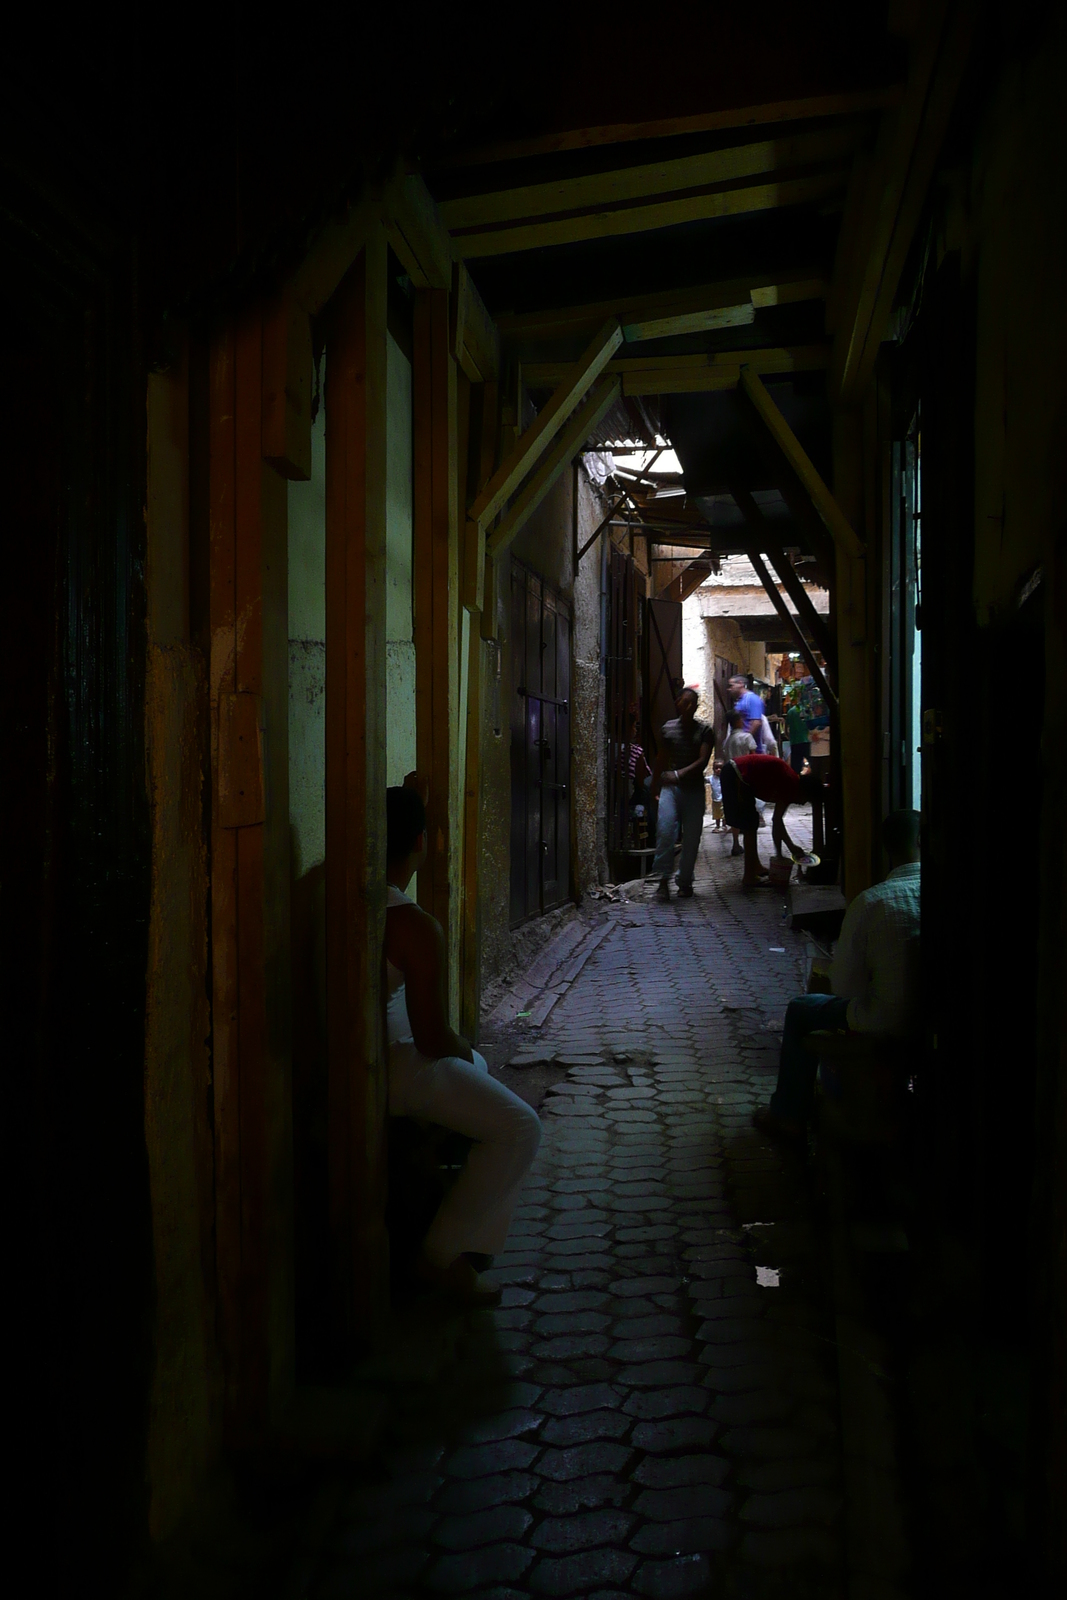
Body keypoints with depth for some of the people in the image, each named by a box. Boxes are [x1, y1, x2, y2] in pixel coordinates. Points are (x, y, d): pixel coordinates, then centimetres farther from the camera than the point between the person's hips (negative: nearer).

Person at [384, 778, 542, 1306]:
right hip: (391, 1062, -10)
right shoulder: (415, 927, -27)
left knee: (475, 1066, 32)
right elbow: (433, 1040, -24)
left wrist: (406, 799, 28)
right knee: (519, 1128, -7)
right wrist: (460, 1045, -1)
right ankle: (443, 1256, 1)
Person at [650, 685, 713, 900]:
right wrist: (655, 785, 21)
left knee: (691, 837, 3)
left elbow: (703, 760, -10)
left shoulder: (705, 731, 1)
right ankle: (663, 880, -11)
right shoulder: (668, 728, 6)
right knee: (665, 830, -16)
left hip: (694, 788, 0)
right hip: (670, 787, 0)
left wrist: (679, 774, -23)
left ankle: (685, 881, 15)